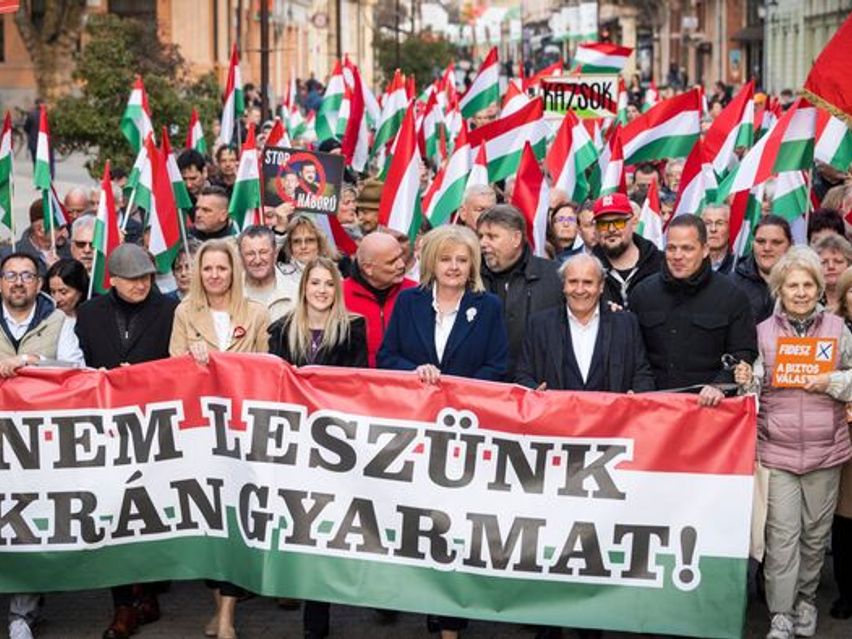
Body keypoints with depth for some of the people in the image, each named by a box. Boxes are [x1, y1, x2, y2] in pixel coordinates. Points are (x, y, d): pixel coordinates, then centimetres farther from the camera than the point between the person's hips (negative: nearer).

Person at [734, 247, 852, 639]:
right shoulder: (764, 331, 3)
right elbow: (757, 387, 6)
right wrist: (747, 381, -15)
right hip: (776, 448, -1)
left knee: (816, 532, 11)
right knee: (782, 533, -5)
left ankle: (806, 598, 31)